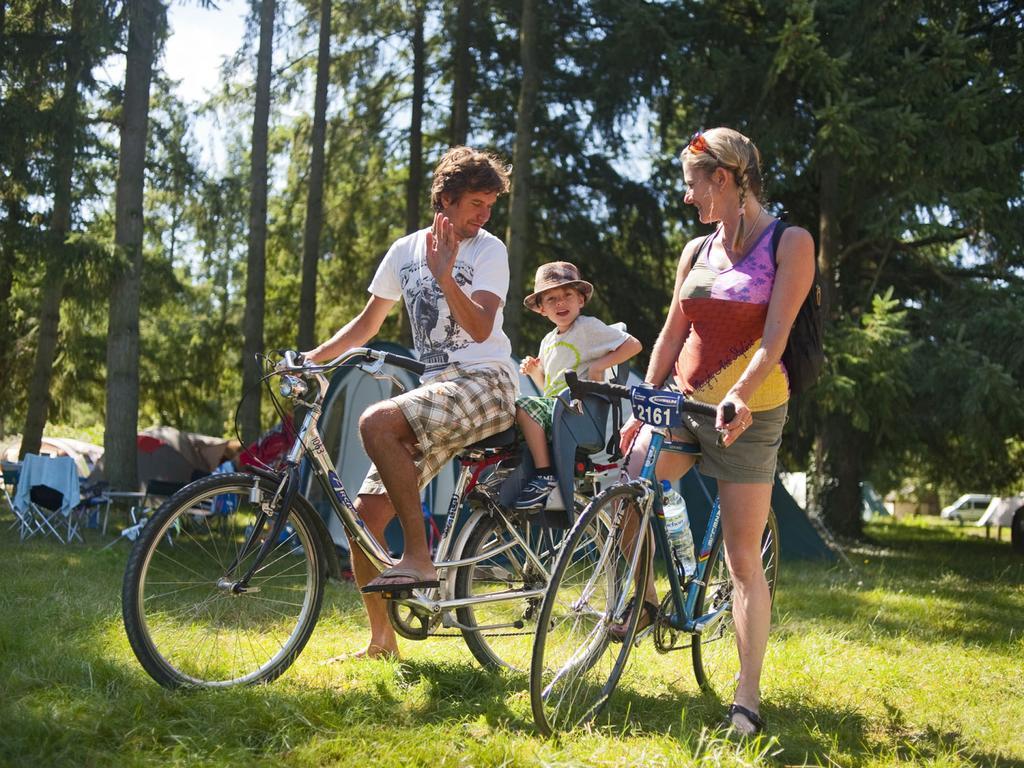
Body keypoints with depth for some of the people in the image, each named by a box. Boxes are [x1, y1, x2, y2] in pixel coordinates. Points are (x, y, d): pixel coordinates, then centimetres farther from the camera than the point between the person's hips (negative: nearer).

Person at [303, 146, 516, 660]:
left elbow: (479, 328, -14)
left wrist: (444, 277, -27)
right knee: (366, 513, -3)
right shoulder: (405, 250, 14)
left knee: (376, 422, -32)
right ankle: (381, 640, 11)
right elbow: (368, 323, 21)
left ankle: (418, 556, -25)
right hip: (437, 389, 6)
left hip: (485, 385, -6)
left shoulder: (489, 250, -1)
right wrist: (310, 358, 11)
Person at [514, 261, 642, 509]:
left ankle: (544, 475, -30)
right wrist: (535, 371, 8)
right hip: (553, 407, 8)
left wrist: (599, 365, -16)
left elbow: (633, 345, -9)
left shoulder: (588, 327, -1)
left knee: (525, 405, -30)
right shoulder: (548, 341, 21)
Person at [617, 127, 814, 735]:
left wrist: (738, 396, -30)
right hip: (683, 404, 5)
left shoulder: (790, 243, -5)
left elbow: (774, 338, -15)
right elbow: (671, 335, 14)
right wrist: (643, 407, 7)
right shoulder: (697, 251, 12)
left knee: (744, 560, -3)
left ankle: (748, 696, 3)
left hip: (748, 412, -5)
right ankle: (645, 599, 17)